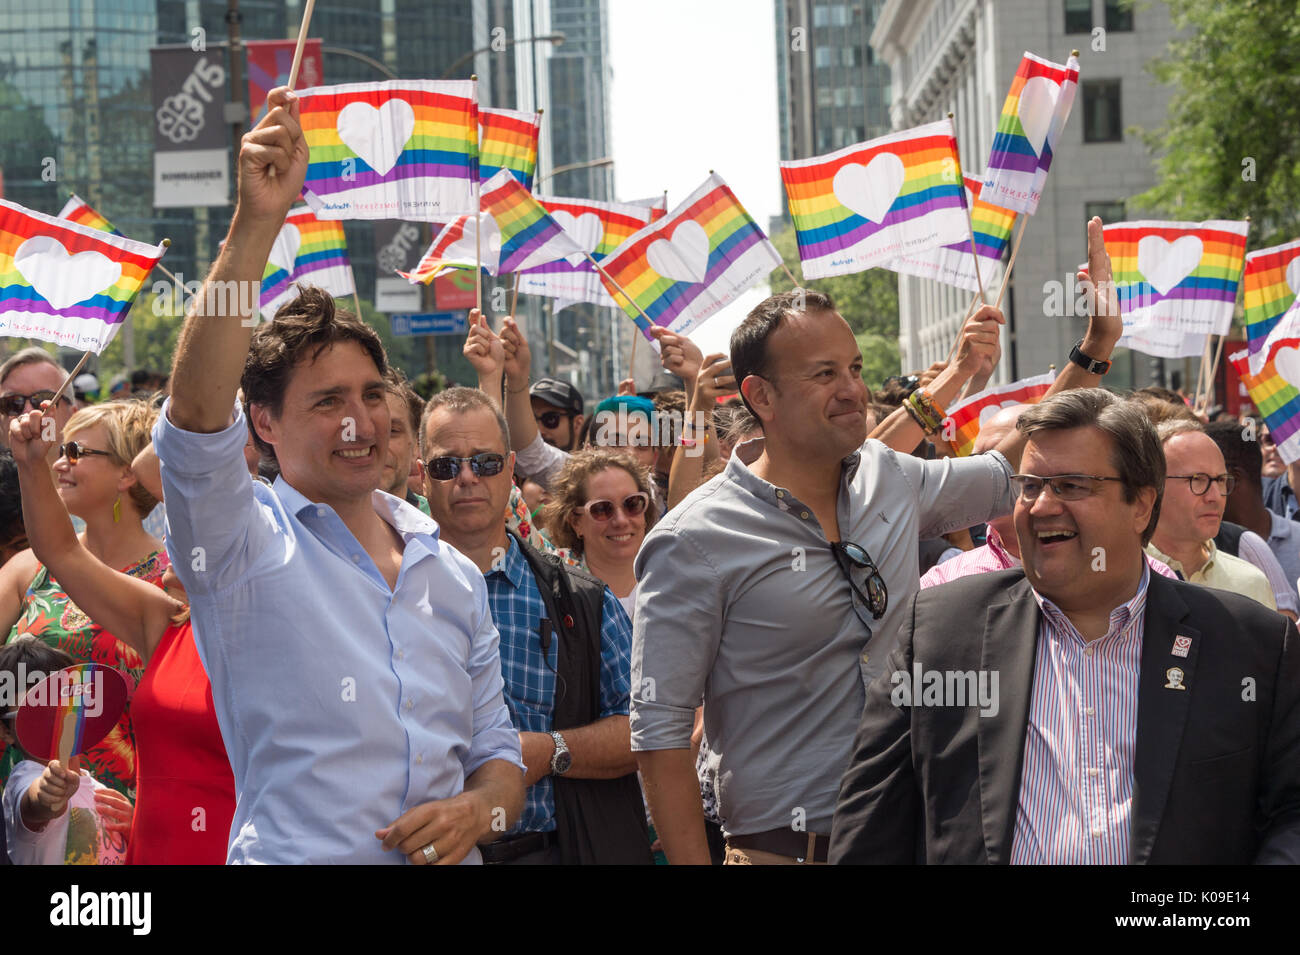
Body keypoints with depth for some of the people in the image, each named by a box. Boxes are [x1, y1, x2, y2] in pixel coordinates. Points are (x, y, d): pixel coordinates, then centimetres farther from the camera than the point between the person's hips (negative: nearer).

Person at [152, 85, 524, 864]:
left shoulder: (453, 574, 13)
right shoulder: (244, 545, -3)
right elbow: (196, 415, -22)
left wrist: (479, 811, -6)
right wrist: (259, 222, -28)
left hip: (447, 862, 4)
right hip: (294, 857, -4)